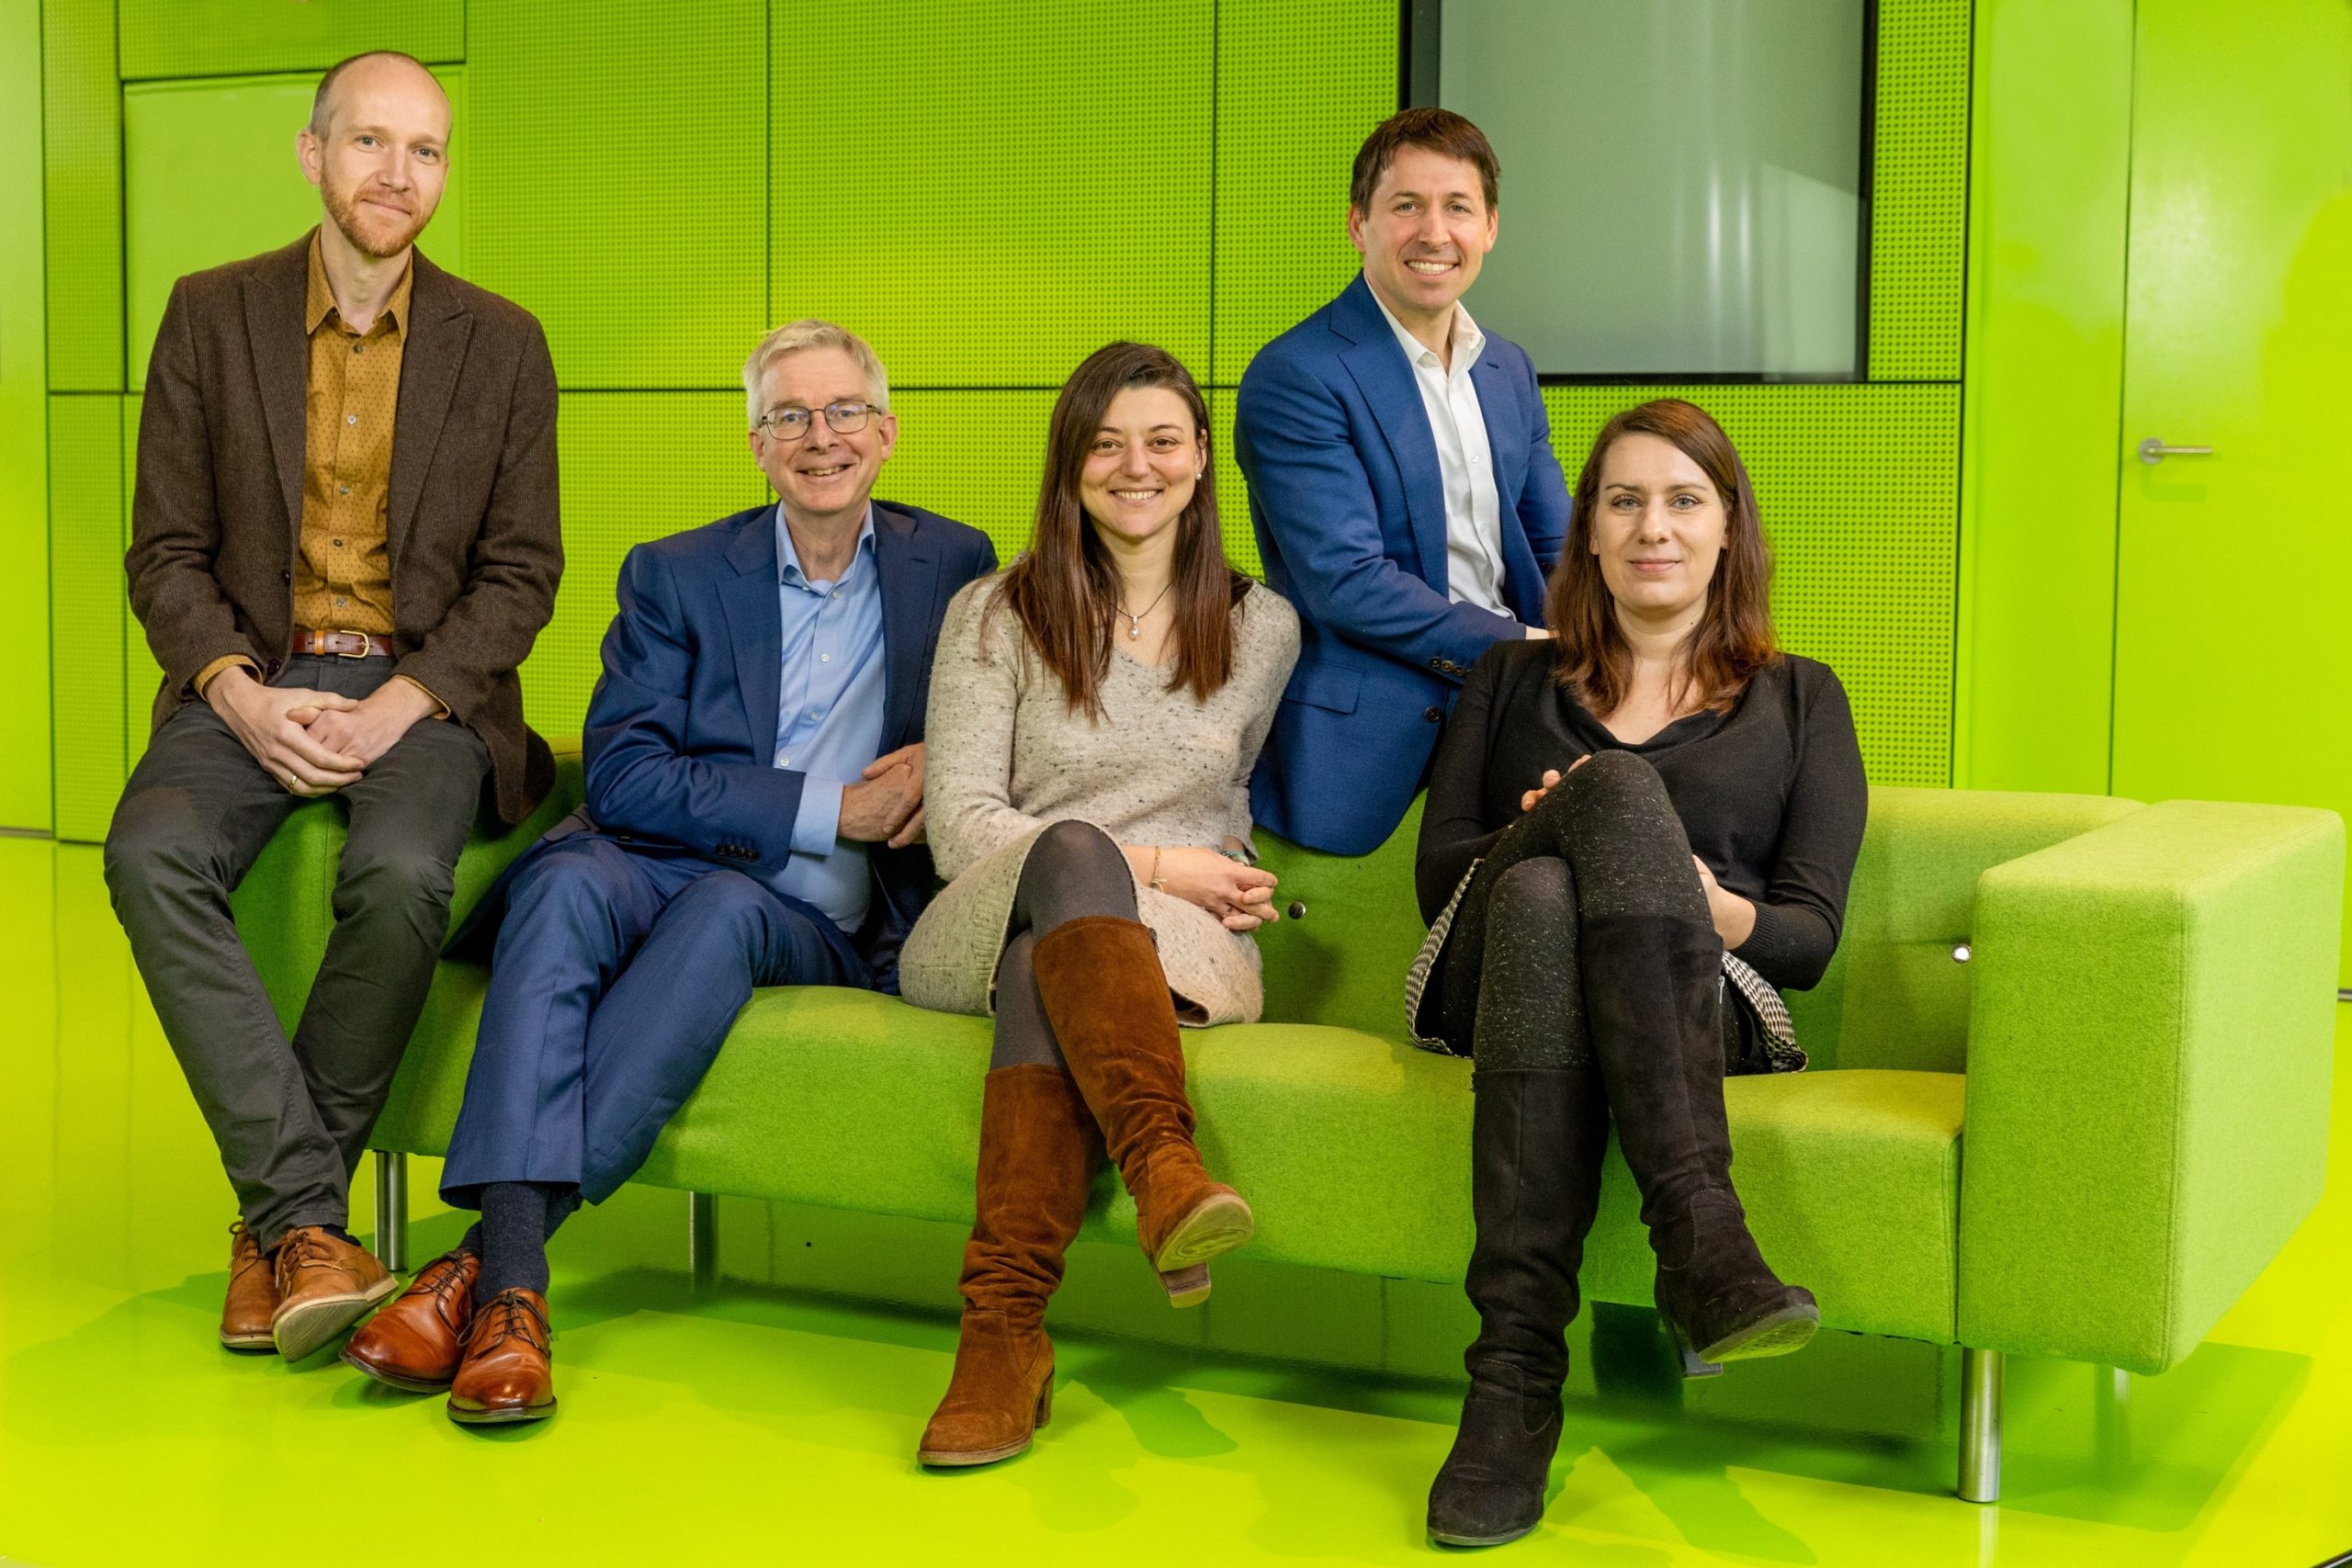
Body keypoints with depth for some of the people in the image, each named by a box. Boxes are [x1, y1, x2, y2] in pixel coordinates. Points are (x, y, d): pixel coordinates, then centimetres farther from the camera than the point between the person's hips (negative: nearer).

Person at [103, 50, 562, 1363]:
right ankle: (308, 1217, -29)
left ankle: (276, 1216, -14)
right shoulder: (213, 317, 6)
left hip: (424, 686, -1)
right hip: (251, 677, 1)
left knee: (401, 876, -33)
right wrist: (237, 693, -13)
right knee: (152, 854, -30)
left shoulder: (502, 345, 5)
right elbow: (165, 553, 5)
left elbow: (522, 573, 3)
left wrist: (398, 706, -12)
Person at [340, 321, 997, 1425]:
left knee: (722, 909, -35)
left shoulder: (954, 567, 13)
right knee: (566, 881, -34)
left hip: (819, 927, 0)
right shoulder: (675, 576, 10)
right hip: (659, 871, 0)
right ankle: (512, 1285, -46)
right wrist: (830, 809, -12)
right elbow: (621, 776, -4)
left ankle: (487, 1257, -40)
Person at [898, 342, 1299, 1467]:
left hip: (1181, 947, 1)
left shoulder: (1261, 628, 15)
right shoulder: (995, 617, 7)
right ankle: (1162, 1164, -61)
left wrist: (1218, 879, 9)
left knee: (1044, 965, -38)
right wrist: (1146, 864, -10)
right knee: (1070, 852, -40)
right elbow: (959, 824, -2)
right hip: (985, 929, -1)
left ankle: (1005, 1328, -52)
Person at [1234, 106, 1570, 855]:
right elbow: (1345, 582, -17)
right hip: (1366, 737, -7)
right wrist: (1523, 648, -17)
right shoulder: (1293, 378, -9)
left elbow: (1556, 549, 18)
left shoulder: (1510, 371, 16)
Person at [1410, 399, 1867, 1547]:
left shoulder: (1800, 700, 24)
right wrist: (1527, 841, -8)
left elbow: (1812, 933, 10)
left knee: (1542, 895, -37)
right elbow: (1435, 875, 15)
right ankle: (1701, 1238, -47)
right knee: (1621, 788, -33)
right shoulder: (1510, 681, 29)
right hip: (1488, 980, 1)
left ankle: (1515, 1368, -49)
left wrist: (1718, 909, -13)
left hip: (1710, 1005, -1)